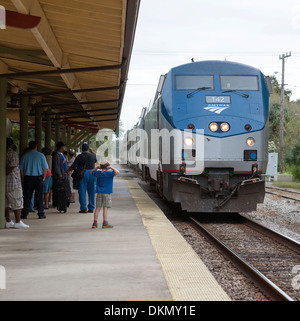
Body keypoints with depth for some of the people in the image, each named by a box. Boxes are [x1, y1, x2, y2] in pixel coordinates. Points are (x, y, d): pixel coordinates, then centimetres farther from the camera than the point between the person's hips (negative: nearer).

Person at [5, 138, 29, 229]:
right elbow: (12, 166, -20)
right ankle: (18, 222, 1)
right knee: (17, 202, 1)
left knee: (6, 202, 11)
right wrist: (5, 174, -13)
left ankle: (8, 222, 15)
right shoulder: (13, 154, -10)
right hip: (13, 182, -7)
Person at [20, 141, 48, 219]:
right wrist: (43, 178, 6)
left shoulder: (25, 156, 2)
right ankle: (41, 214, 4)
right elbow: (45, 168, -4)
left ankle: (24, 214, 5)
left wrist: (24, 178, 13)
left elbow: (21, 169, 4)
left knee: (27, 197, 5)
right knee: (39, 197, 4)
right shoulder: (41, 155, -2)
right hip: (38, 178, -1)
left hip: (28, 178, 1)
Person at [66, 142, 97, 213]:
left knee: (82, 192, 2)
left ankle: (83, 208, -3)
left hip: (83, 174, -2)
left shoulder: (79, 157, -5)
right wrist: (92, 151, 32)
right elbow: (96, 159, 26)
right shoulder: (92, 156, 2)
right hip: (92, 173, 3)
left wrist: (66, 172, 3)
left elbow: (73, 166, -7)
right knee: (91, 192, 9)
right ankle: (91, 208, 10)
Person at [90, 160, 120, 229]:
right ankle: (105, 223, -5)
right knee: (105, 208, -4)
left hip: (99, 193, 5)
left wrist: (96, 168, 14)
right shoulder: (109, 173, -12)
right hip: (107, 193, -5)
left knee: (98, 208, 6)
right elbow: (117, 172, -21)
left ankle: (95, 223, 7)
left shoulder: (98, 173, 5)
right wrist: (111, 168, -11)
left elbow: (91, 172, 25)